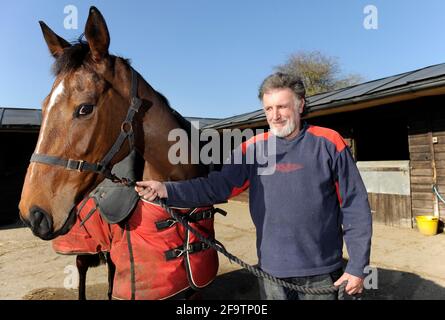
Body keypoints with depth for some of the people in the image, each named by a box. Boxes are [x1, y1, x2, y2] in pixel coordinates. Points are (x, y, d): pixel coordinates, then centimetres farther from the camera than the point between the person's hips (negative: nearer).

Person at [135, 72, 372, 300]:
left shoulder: (329, 144, -8)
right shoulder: (253, 148, -3)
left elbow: (355, 207, -6)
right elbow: (218, 185, -8)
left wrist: (357, 266, -6)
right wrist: (167, 190, -21)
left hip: (322, 271, -1)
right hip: (272, 270, 2)